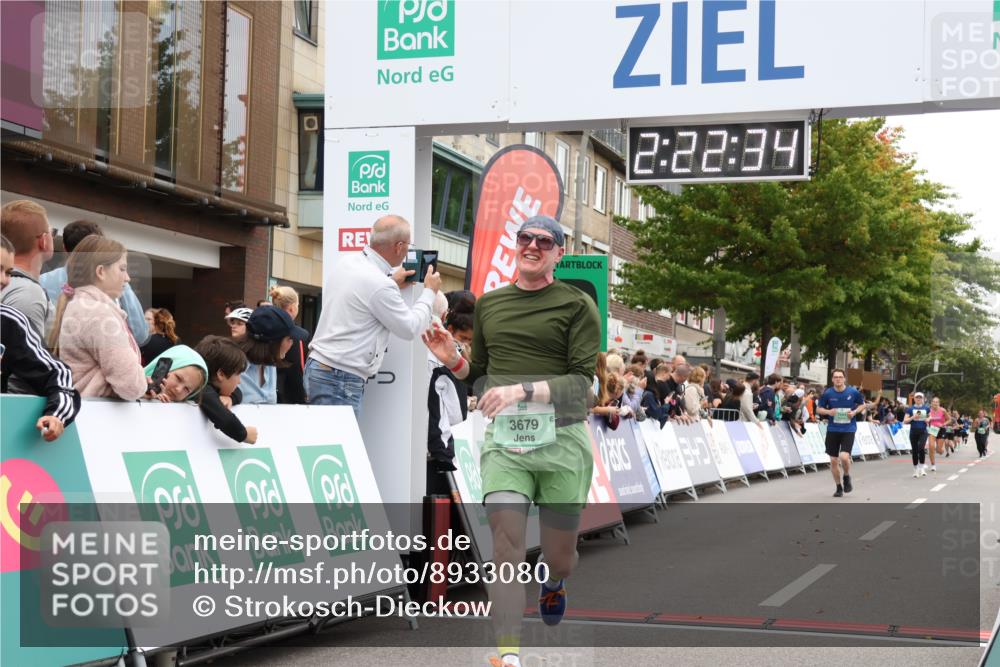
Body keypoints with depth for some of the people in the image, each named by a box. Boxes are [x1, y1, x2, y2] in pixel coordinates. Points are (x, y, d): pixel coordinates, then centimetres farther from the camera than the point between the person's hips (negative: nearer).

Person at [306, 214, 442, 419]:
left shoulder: (345, 264, 7)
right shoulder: (380, 285, -18)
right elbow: (410, 329, -5)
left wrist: (392, 284, 22)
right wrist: (429, 291, 8)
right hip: (340, 381, -9)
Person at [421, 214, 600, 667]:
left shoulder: (577, 305, -1)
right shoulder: (489, 304, 13)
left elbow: (582, 381, -9)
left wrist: (522, 390, -21)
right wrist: (452, 360, 1)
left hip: (561, 440, -2)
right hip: (503, 439, 2)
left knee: (559, 556, 10)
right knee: (506, 540, -16)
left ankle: (553, 584, 47)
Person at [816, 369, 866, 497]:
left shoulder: (853, 392, -5)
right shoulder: (827, 393, -3)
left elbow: (863, 405, 10)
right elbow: (819, 409, 6)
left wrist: (855, 412, -9)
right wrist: (828, 412, -15)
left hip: (848, 430, -2)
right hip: (832, 430, 2)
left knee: (844, 457, -19)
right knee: (833, 460, 5)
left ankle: (847, 478, 14)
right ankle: (839, 487, 23)